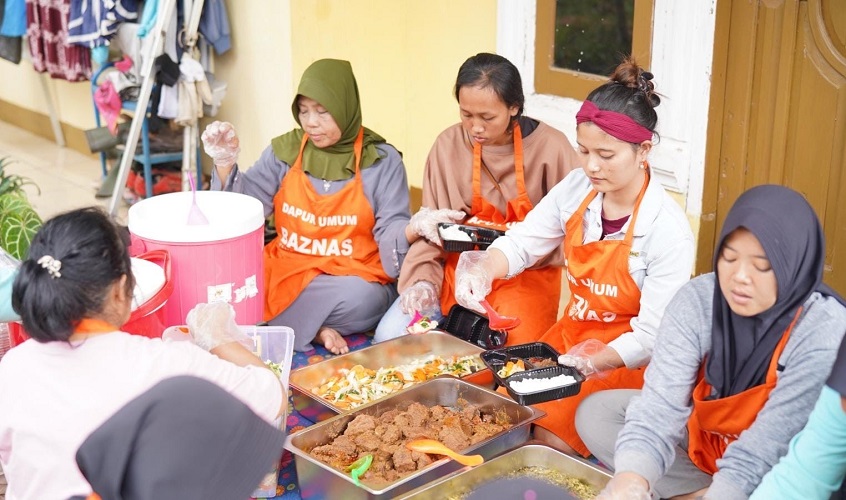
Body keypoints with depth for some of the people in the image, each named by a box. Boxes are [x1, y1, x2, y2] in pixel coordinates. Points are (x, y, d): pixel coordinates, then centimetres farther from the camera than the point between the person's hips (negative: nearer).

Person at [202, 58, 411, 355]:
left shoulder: (381, 160, -2)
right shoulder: (284, 151, 6)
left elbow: (391, 230, -4)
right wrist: (225, 164, -13)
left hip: (353, 277, -2)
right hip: (286, 270, 2)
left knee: (361, 300, -36)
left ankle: (273, 316, -13)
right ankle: (312, 329, -15)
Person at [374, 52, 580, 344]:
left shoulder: (551, 147, -10)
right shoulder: (448, 145, -2)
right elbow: (432, 228, 3)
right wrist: (423, 280, -12)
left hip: (526, 275, -2)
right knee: (389, 336, -15)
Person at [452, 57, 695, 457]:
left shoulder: (668, 229, -21)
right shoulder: (576, 189, -6)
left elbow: (651, 337, -20)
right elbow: (520, 243, 0)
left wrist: (581, 365, -27)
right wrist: (483, 270, -22)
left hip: (624, 362, -5)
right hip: (570, 334, 5)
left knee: (548, 438, -20)